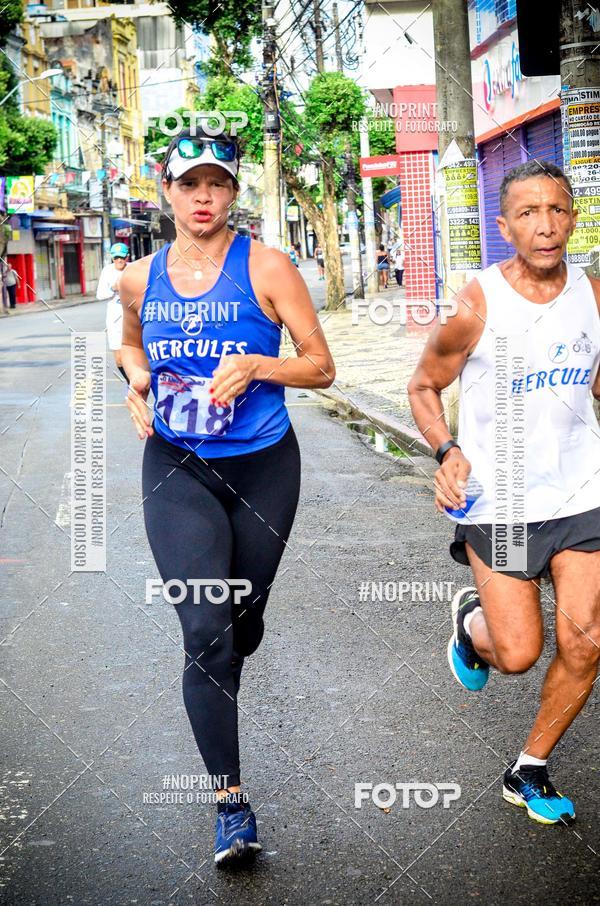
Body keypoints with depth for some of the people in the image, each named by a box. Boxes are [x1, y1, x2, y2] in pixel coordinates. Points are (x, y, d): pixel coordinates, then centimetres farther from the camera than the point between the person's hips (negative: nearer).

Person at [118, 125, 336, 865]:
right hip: (176, 470, 1)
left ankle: (217, 682, 55)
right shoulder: (139, 277, 1)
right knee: (204, 630, -13)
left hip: (261, 468, 0)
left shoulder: (266, 268, -9)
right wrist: (136, 377, 0)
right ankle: (230, 801, -5)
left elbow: (321, 366, -8)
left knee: (243, 620, 17)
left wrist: (255, 366, -25)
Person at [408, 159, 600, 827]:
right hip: (496, 502, -4)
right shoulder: (475, 308, -13)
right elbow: (423, 386, -1)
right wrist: (446, 452, -17)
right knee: (517, 653, -3)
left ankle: (529, 772, 22)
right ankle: (470, 621, 35)